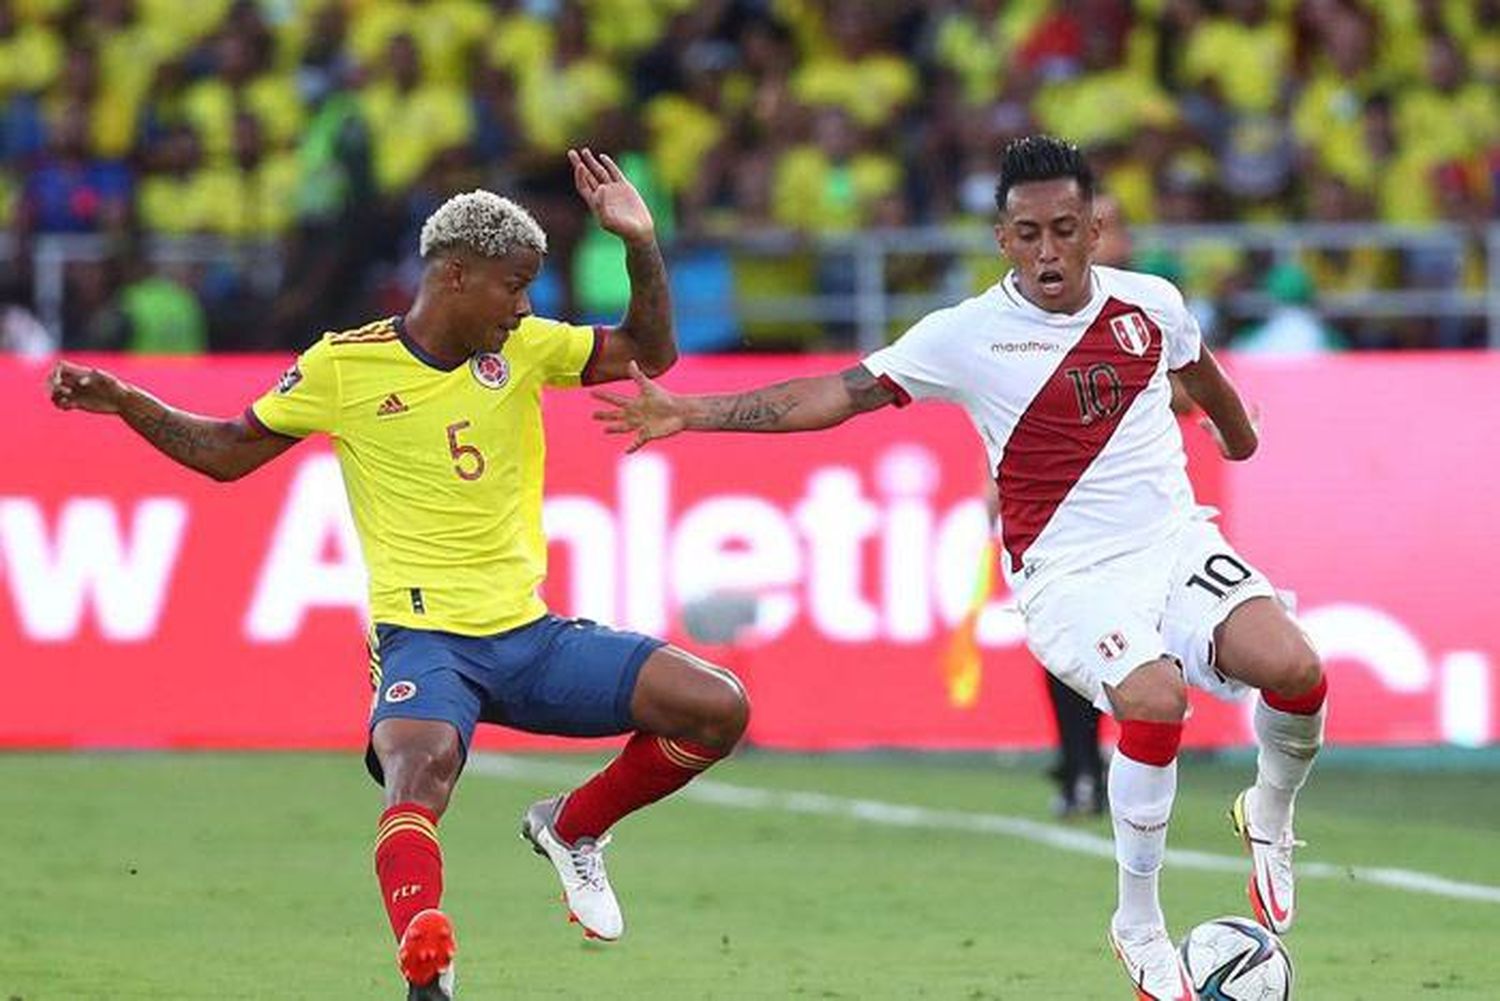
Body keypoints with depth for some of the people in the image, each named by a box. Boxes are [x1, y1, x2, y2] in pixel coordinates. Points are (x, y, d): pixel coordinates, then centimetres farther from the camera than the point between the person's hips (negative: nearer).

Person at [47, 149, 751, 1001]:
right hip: (424, 638, -5)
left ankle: (572, 831, 16)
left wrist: (641, 244, -7)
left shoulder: (523, 349, 8)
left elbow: (650, 353, 8)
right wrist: (122, 402, -4)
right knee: (422, 768, -37)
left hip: (531, 635, 5)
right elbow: (227, 453, 9)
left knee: (717, 708, -6)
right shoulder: (344, 366, -1)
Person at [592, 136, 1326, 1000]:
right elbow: (839, 393, -6)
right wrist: (691, 414, -13)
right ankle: (1140, 926, -12)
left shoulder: (1151, 304, 4)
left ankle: (1271, 815, 12)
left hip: (1177, 542, 3)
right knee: (1156, 701, -31)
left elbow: (1200, 372, 27)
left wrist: (1241, 438, 48)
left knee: (1295, 669, -22)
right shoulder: (967, 335, -7)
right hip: (1069, 572, -3)